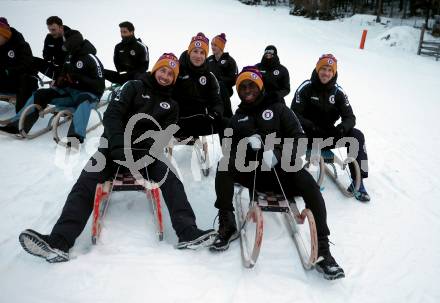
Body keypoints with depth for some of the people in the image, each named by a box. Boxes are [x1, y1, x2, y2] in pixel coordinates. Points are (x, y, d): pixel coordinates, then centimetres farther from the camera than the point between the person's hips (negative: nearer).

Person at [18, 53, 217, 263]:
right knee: (86, 183, -24)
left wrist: (153, 150, -17)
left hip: (146, 151, 2)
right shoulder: (135, 87, 11)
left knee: (171, 180, -25)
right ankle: (59, 242, -35)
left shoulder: (171, 105, 19)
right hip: (115, 146, -1)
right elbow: (112, 114, -3)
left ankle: (188, 233, -34)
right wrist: (118, 145, -19)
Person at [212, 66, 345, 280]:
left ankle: (322, 250, -23)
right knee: (224, 166, -29)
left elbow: (298, 138, 1)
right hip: (251, 171, 2)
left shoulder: (277, 108, 12)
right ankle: (227, 226, -18)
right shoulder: (238, 117, 22)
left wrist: (277, 153, -19)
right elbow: (229, 146, 10)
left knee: (310, 187, -30)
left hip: (280, 167, -2)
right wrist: (246, 142, -14)